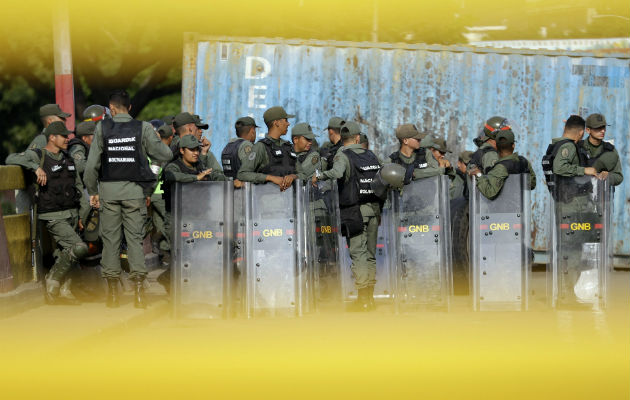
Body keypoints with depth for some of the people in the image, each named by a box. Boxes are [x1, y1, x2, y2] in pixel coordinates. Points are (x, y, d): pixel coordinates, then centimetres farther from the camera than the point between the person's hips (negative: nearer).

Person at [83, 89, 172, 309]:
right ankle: (139, 287, -7)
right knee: (135, 236, 3)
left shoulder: (102, 128, 0)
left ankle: (112, 291, 6)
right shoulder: (143, 128, -2)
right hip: (134, 190, 0)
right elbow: (165, 155, -1)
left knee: (110, 237, 5)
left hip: (109, 188, 0)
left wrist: (92, 191, 9)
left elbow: (92, 164, -1)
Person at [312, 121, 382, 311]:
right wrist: (380, 207, 23)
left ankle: (362, 297, -12)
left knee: (358, 253, -7)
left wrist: (319, 176, -14)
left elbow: (337, 172, -27)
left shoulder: (342, 156, -6)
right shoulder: (371, 156, 12)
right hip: (374, 209, 5)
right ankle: (370, 296, 12)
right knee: (370, 254, 11)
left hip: (355, 211, -5)